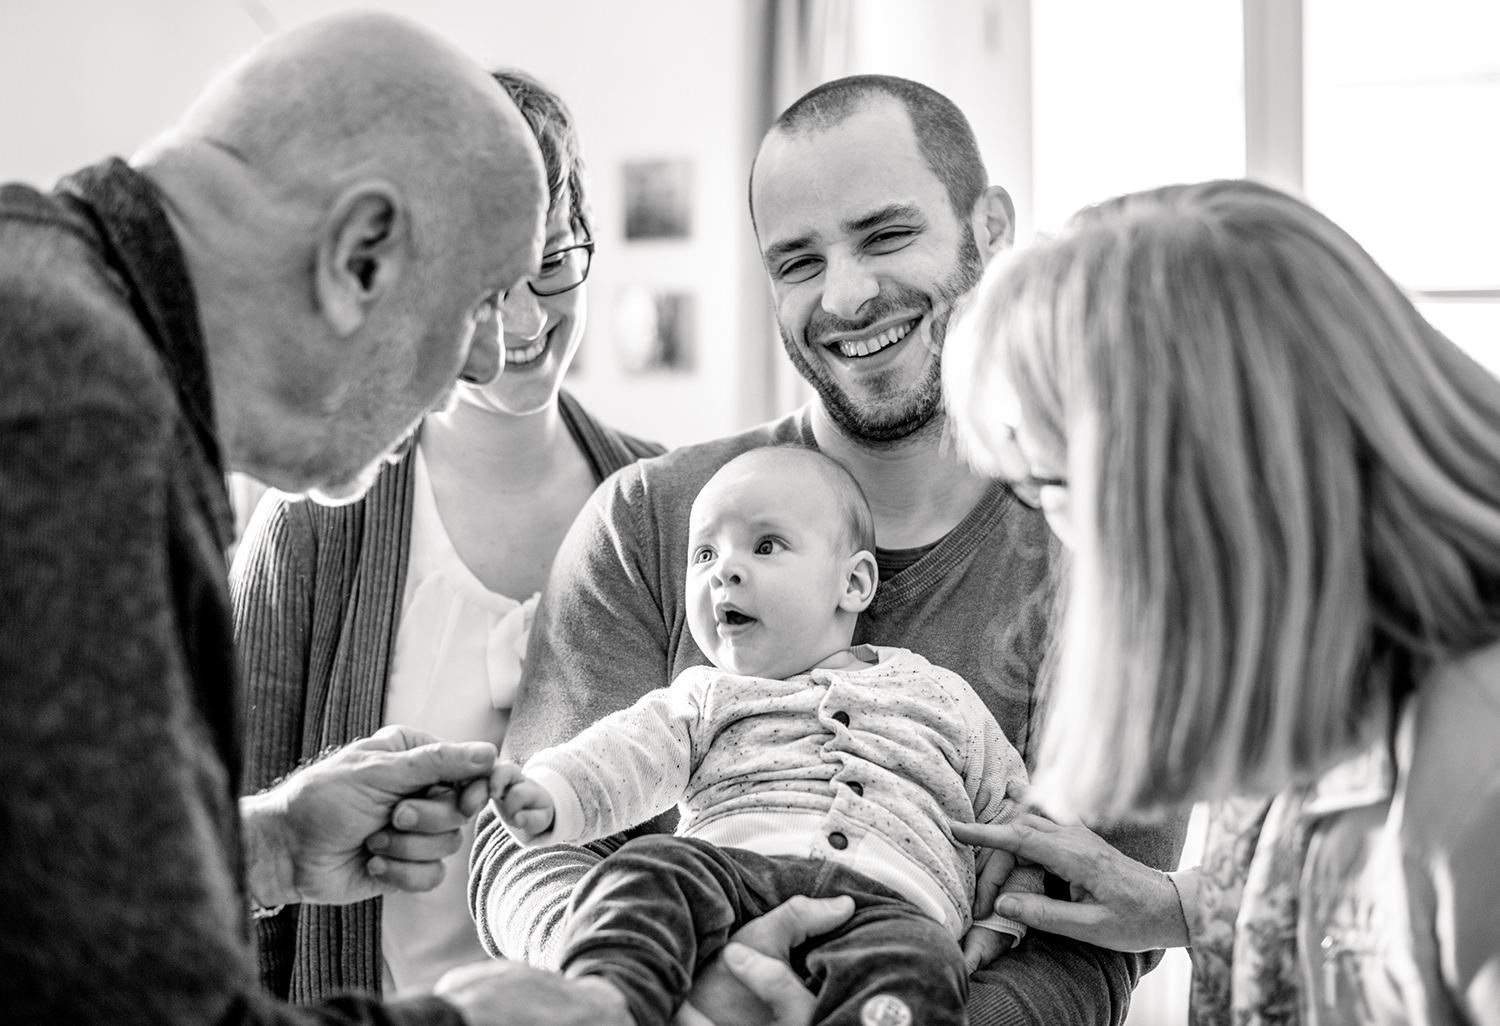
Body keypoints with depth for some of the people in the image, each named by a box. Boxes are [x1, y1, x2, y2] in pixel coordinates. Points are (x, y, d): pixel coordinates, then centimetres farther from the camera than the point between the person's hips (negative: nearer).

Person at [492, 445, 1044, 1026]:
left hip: (889, 899, -1)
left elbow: (1011, 813, 26)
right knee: (645, 870, -31)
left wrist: (993, 926, 9)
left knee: (919, 968, -36)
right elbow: (629, 755, 7)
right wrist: (547, 795, -15)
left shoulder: (938, 696, 26)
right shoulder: (705, 696, 27)